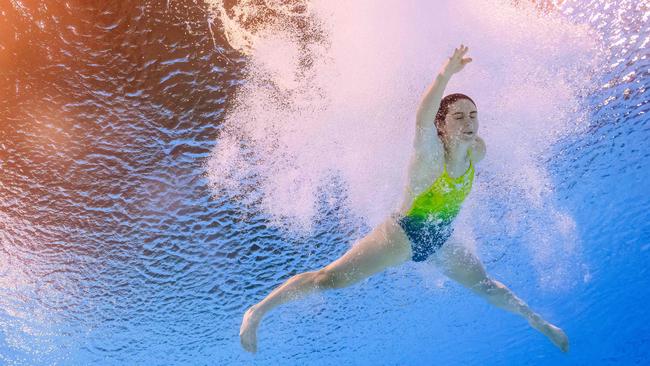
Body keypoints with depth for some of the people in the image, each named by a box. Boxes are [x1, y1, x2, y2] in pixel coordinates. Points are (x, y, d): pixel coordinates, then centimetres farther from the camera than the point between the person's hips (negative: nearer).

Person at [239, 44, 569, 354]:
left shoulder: (477, 151, -8)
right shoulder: (430, 154, -27)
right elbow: (422, 120, -49)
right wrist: (445, 74, -64)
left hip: (440, 243, 7)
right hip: (402, 236, -6)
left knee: (486, 287, 24)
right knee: (329, 278, -13)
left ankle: (537, 322, 52)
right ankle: (257, 311, -1)